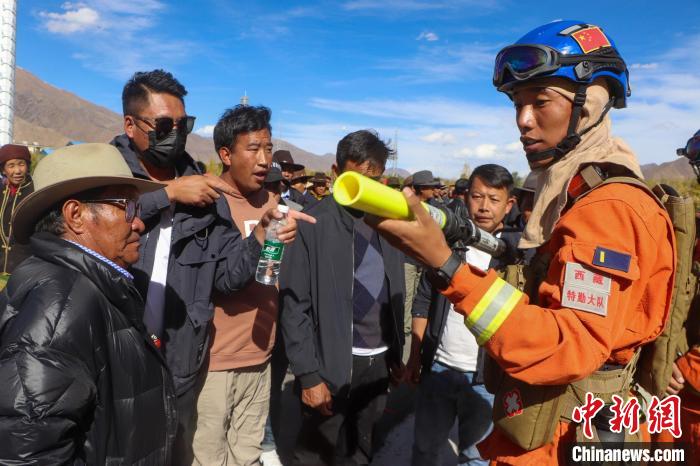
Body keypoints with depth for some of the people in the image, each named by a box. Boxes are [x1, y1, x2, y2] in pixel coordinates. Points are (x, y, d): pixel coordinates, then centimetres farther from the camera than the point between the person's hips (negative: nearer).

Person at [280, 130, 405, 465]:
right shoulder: (315, 224, -10)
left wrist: (396, 354, 11)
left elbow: (395, 294, 12)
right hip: (333, 363, -5)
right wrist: (308, 374, -15)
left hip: (378, 361, 5)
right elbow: (295, 305, -12)